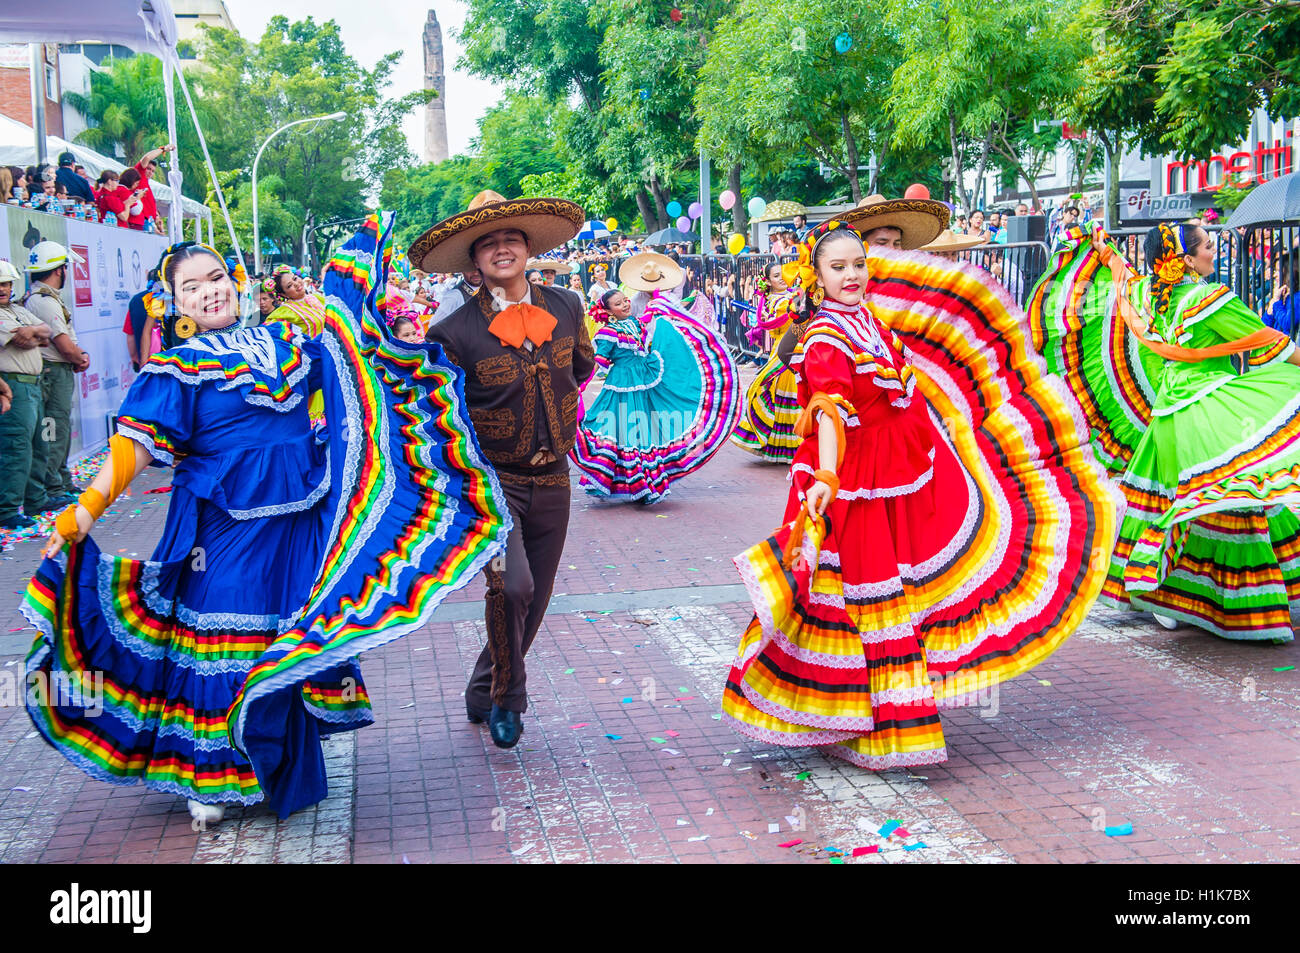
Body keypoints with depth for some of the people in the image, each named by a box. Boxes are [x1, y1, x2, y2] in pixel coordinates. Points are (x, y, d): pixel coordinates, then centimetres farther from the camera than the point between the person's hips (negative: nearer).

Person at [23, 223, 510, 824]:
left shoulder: (281, 342, 10)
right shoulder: (178, 370, -6)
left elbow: (341, 304, 27)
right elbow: (137, 443, -14)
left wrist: (365, 239, 31)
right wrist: (90, 505, -26)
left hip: (301, 521, 6)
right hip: (228, 527, -5)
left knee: (295, 641, 15)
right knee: (225, 645, 0)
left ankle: (287, 769, 33)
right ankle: (212, 778, 17)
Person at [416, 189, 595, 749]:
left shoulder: (565, 308, 1)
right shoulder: (456, 332, -12)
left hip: (551, 480, 5)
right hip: (489, 480, -5)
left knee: (533, 599, 11)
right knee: (511, 584, -24)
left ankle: (482, 694, 33)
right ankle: (506, 698, 0)